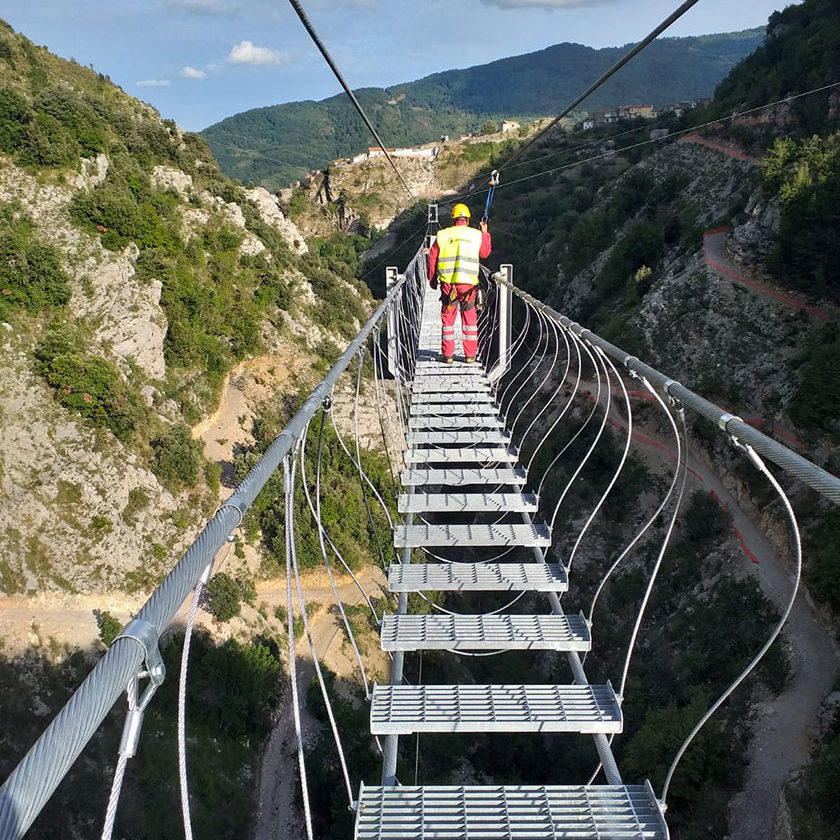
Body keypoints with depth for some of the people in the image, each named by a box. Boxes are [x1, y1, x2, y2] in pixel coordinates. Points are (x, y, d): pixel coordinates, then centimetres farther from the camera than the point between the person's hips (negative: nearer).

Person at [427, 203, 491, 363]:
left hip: (448, 283, 0)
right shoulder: (477, 235, 4)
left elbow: (432, 258, 8)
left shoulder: (442, 235, 5)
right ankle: (470, 355, 12)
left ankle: (447, 355, 11)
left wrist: (432, 278, 20)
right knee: (470, 319, 11)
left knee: (447, 318, 10)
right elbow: (485, 253, 21)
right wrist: (485, 233, 34)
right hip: (469, 283, 0)